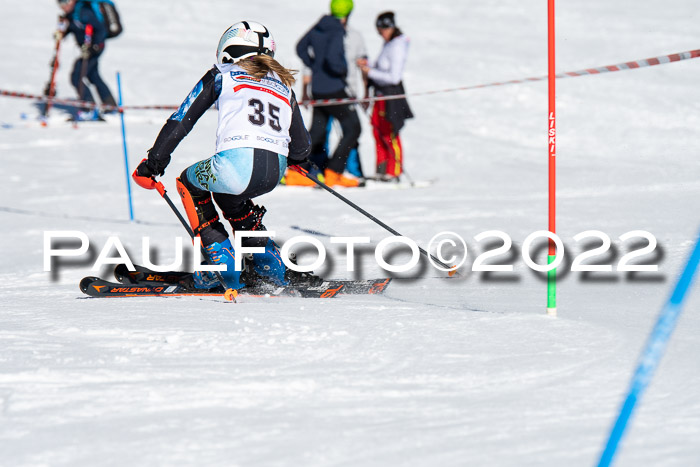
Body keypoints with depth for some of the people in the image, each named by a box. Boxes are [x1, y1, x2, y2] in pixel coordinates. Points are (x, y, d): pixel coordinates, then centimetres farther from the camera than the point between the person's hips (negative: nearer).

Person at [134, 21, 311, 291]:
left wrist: (153, 162, 21)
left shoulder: (221, 76, 19)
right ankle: (272, 266, 29)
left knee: (189, 182, 29)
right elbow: (301, 148, 29)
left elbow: (182, 120, 15)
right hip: (274, 173, 5)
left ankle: (224, 268, 17)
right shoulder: (282, 85, 29)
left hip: (237, 163, -5)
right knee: (228, 196, 38)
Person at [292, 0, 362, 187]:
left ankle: (296, 171, 7)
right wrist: (343, 70, -11)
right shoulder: (337, 31, -17)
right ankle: (333, 173, -3)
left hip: (318, 88, 8)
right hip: (334, 89, -8)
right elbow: (332, 57, -29)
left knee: (317, 131, 13)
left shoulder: (318, 27, 7)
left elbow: (301, 48, 19)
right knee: (352, 129, 1)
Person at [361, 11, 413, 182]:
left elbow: (393, 77, -21)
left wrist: (371, 72, -18)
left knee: (390, 134, -4)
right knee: (378, 130, 11)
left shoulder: (397, 47, -16)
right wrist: (368, 67, 1)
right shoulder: (388, 44, 12)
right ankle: (382, 170, 18)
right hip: (381, 93, 9)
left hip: (391, 93, -9)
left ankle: (393, 173, 2)